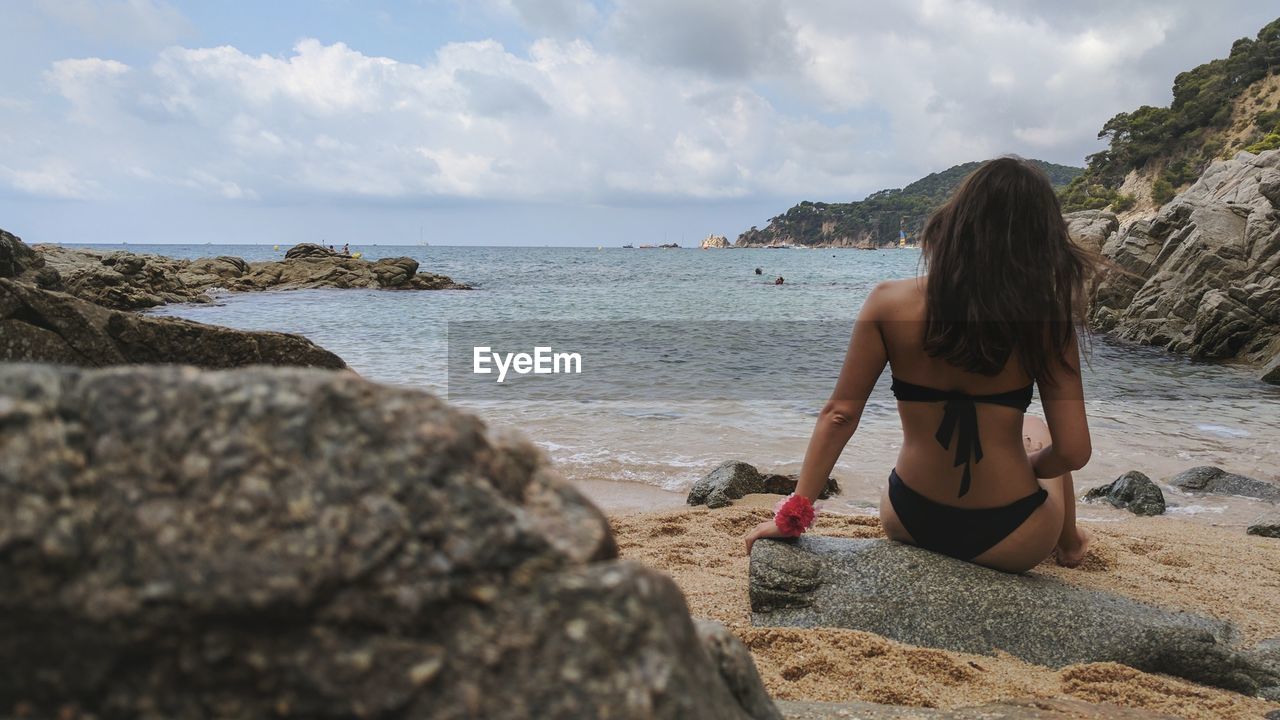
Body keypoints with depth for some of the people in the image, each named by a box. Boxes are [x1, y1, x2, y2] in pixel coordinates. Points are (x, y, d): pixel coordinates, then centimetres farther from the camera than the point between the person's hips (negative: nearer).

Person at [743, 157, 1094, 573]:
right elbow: (1072, 452, -14)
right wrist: (1029, 468, 9)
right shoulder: (1045, 318, -15)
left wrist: (792, 515, -4)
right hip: (1010, 543, 0)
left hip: (910, 523, 1)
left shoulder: (889, 303, -13)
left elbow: (840, 413, -11)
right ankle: (1068, 543, 51)